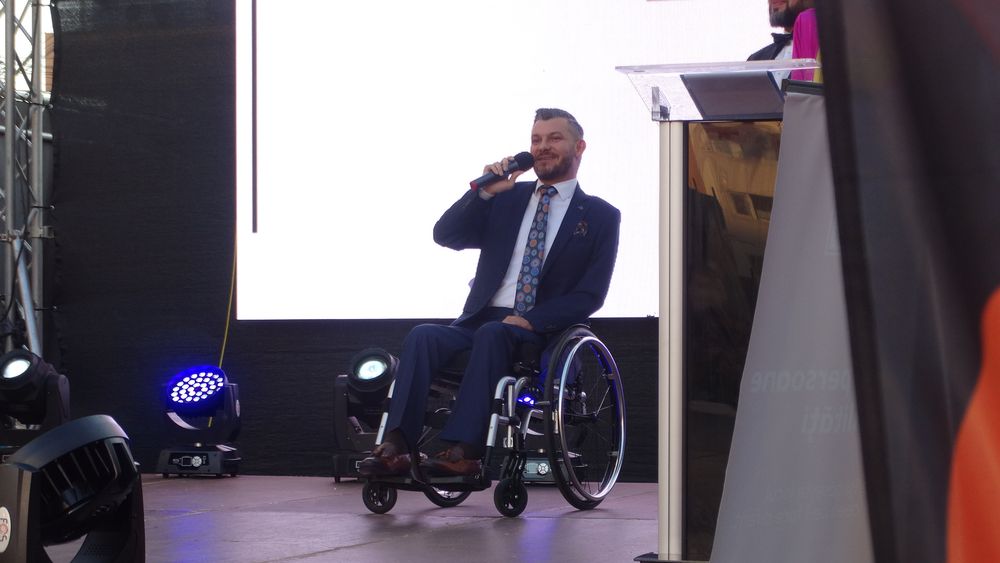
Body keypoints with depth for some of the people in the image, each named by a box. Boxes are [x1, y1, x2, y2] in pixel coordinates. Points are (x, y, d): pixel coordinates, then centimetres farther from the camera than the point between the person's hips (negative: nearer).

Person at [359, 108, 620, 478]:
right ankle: (395, 447, -36)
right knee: (423, 336, -26)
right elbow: (445, 235, 8)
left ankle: (464, 451, -43)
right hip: (480, 323, 4)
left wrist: (530, 320, -14)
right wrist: (484, 192, -5)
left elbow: (590, 294, -1)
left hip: (543, 333, -4)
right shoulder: (508, 198, 19)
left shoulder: (600, 217, 9)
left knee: (492, 334, -36)